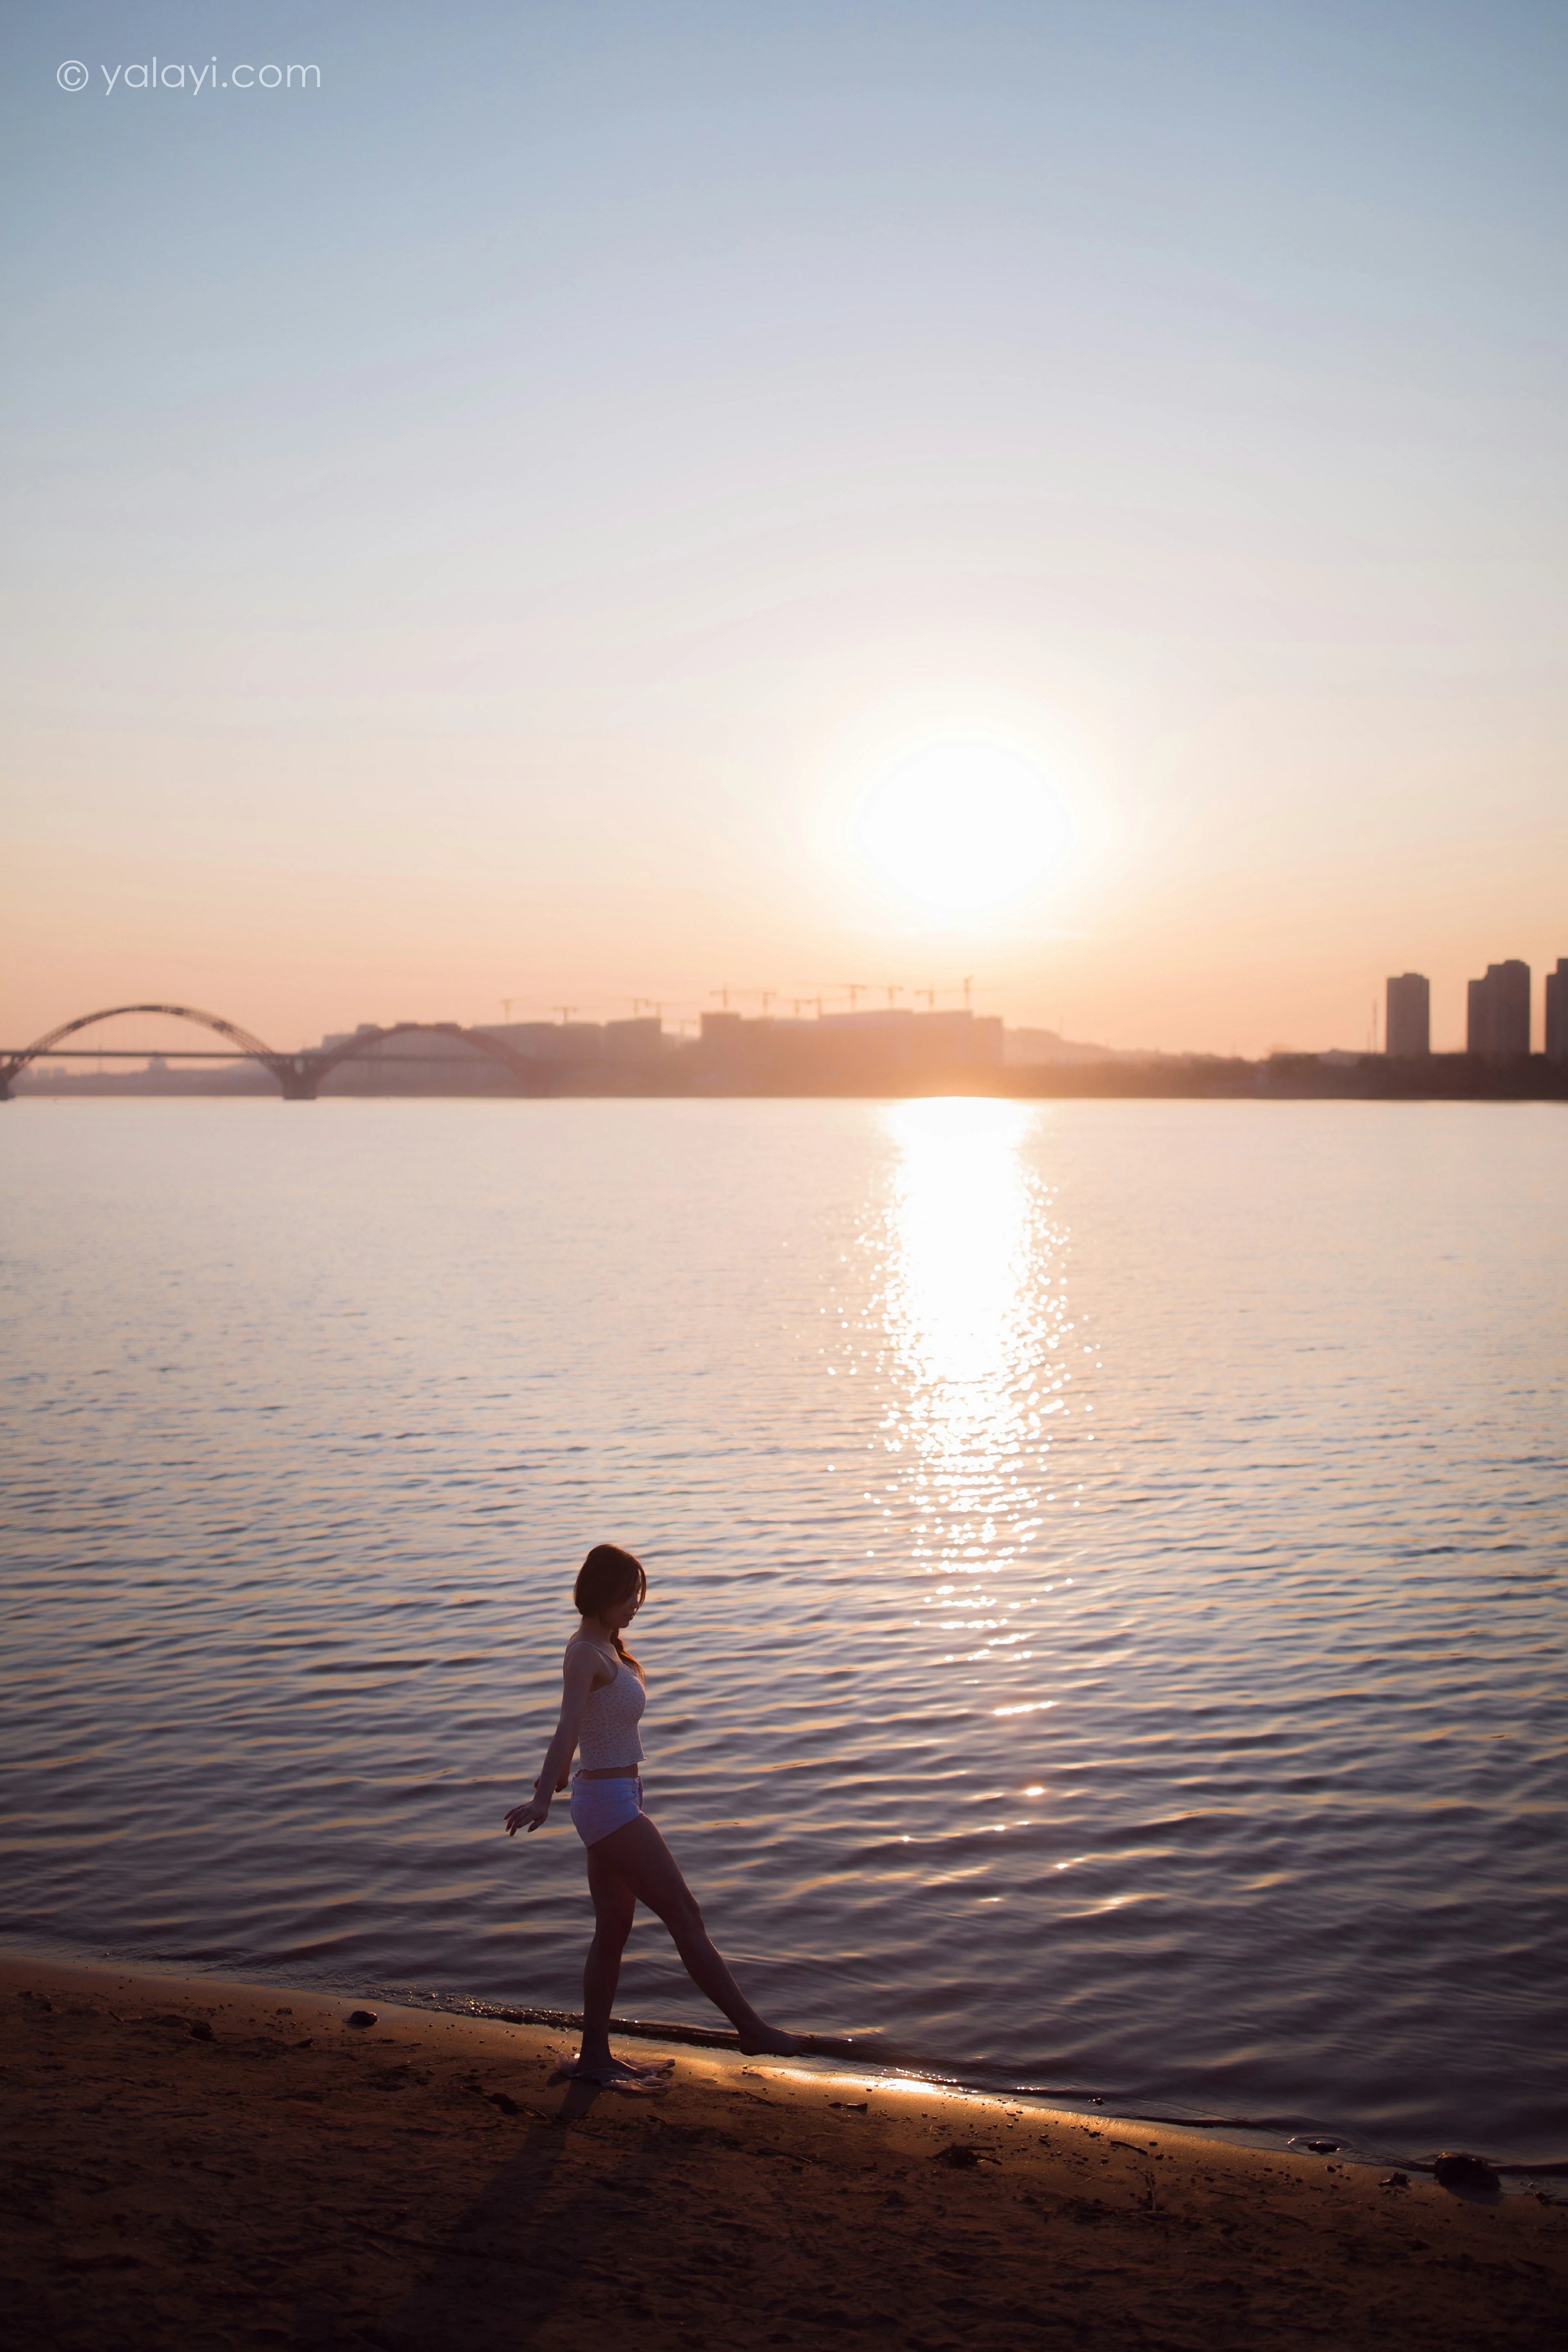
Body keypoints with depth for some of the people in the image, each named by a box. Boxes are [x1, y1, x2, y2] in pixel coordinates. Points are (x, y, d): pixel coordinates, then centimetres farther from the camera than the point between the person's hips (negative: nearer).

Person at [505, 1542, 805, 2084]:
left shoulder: (602, 1648, 13)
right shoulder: (586, 1653, -16)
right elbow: (569, 1726, -30)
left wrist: (557, 1777, 42)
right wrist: (541, 1801, -40)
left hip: (614, 1802, 10)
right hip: (611, 1805, -10)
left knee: (613, 1932, 12)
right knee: (686, 1916, -3)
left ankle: (594, 2055, 19)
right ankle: (752, 2029, 4)